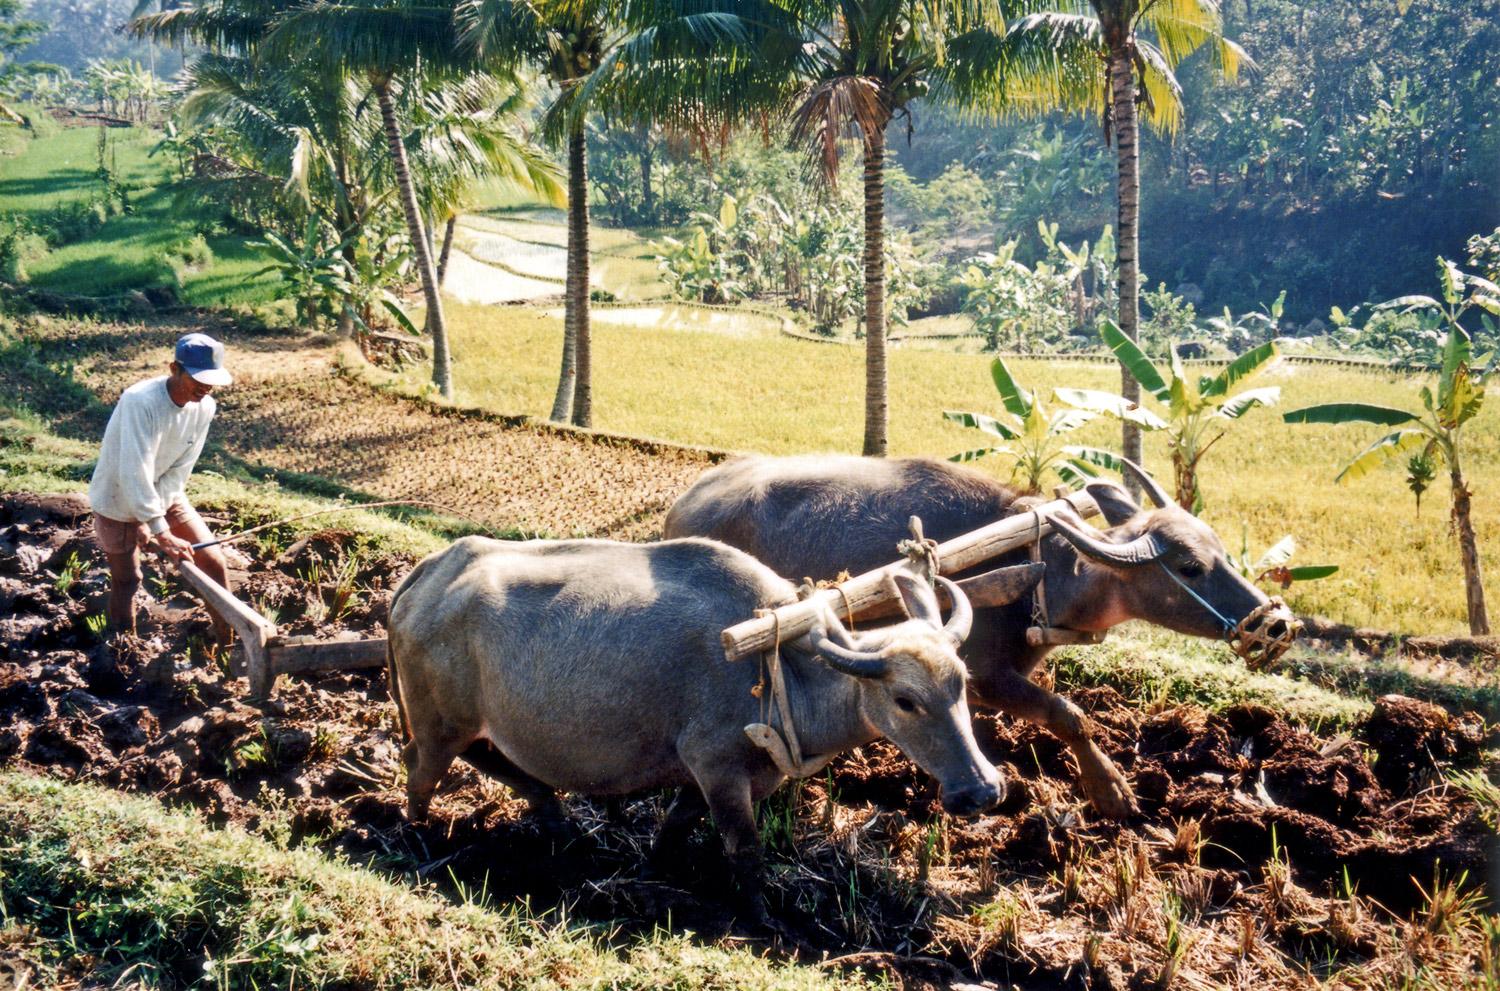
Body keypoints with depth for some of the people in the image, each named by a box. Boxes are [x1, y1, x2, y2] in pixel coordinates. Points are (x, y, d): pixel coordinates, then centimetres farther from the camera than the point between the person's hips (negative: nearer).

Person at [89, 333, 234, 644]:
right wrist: (162, 532, -40)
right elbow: (135, 473, -38)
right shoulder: (140, 402, -33)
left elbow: (179, 470, -11)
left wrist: (150, 521, -19)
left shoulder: (204, 407, -13)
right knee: (126, 580, 3)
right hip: (118, 502, -5)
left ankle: (228, 645, 11)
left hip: (164, 498, 5)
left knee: (214, 563, -1)